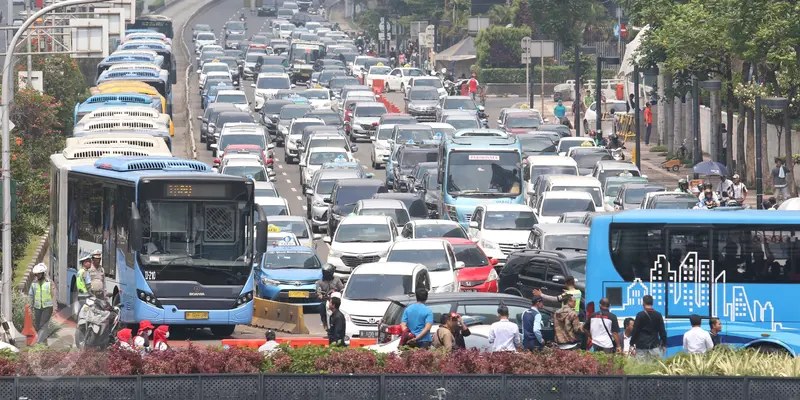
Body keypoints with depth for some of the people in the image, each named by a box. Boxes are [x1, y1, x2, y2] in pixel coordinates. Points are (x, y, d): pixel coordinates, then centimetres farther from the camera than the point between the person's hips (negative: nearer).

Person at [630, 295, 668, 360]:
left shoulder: (640, 315, -4)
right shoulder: (658, 315, 4)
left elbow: (635, 331, -3)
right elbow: (662, 331, 6)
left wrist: (632, 344, 5)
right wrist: (664, 345, 13)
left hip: (641, 347, -2)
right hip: (654, 345, 2)